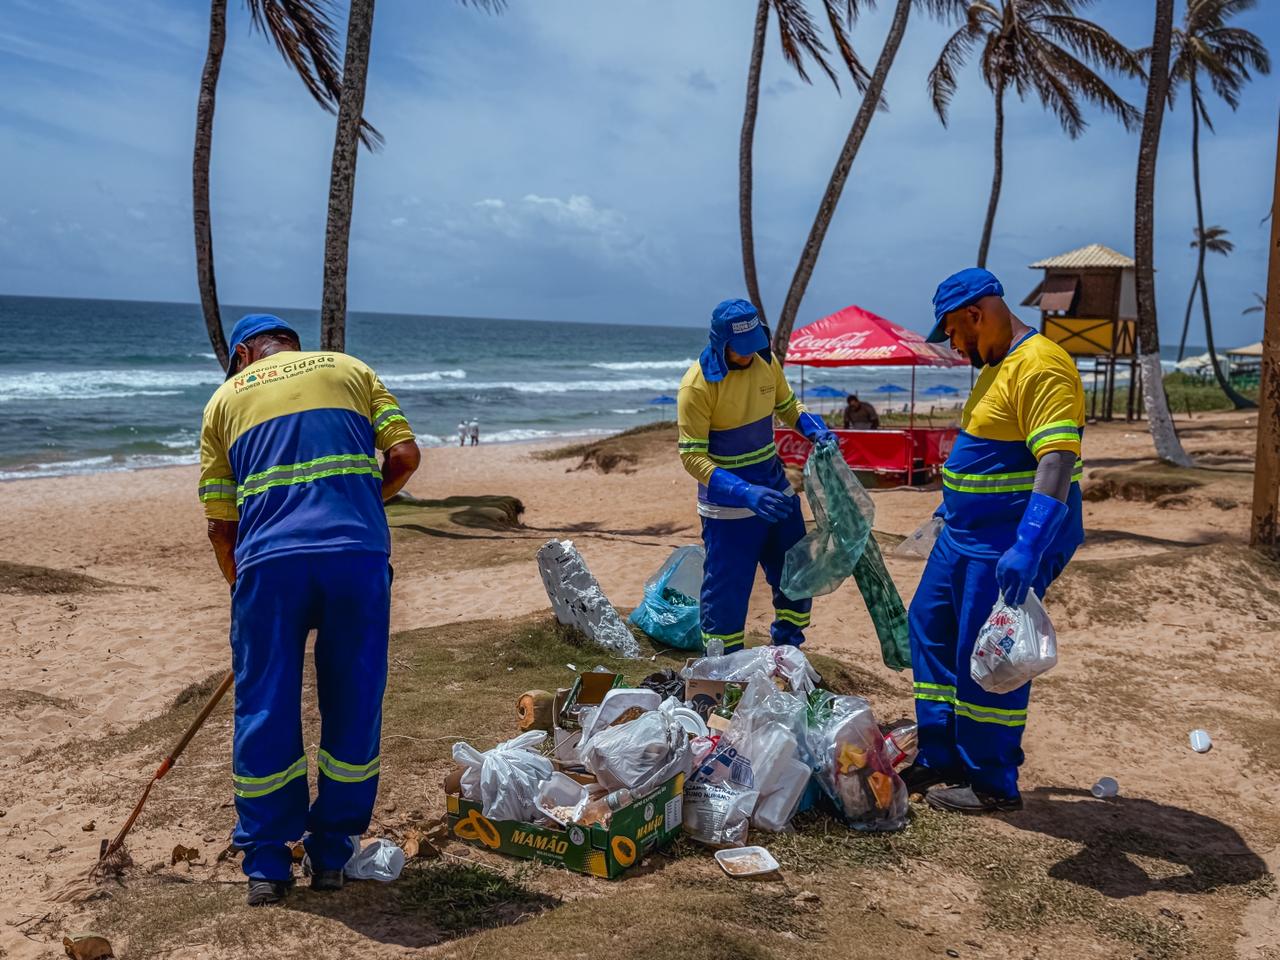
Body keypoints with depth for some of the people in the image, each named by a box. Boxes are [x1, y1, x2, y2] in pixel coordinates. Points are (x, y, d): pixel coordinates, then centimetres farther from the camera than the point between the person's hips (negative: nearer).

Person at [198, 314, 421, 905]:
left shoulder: (227, 397, 20)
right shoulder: (349, 369, 20)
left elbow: (220, 523, 13)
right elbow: (405, 455, 7)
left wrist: (241, 586, 26)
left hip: (269, 558, 0)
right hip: (359, 552, 0)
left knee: (265, 710, 12)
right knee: (353, 706, 12)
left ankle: (266, 865, 20)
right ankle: (331, 856, 23)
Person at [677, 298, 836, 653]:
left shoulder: (766, 362, -4)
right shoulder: (698, 384, -21)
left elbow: (788, 407, 14)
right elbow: (693, 456, -21)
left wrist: (816, 430, -8)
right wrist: (745, 493, -33)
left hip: (775, 489, 6)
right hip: (728, 503, -6)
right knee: (726, 591, -1)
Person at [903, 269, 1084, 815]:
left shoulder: (1039, 366, -20)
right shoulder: (996, 366, 12)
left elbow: (1058, 461, -29)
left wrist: (1027, 547, -37)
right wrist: (955, 504, 31)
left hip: (1009, 548, -10)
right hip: (966, 536, 10)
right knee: (930, 628, 15)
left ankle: (993, 784, 15)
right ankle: (941, 760, 25)